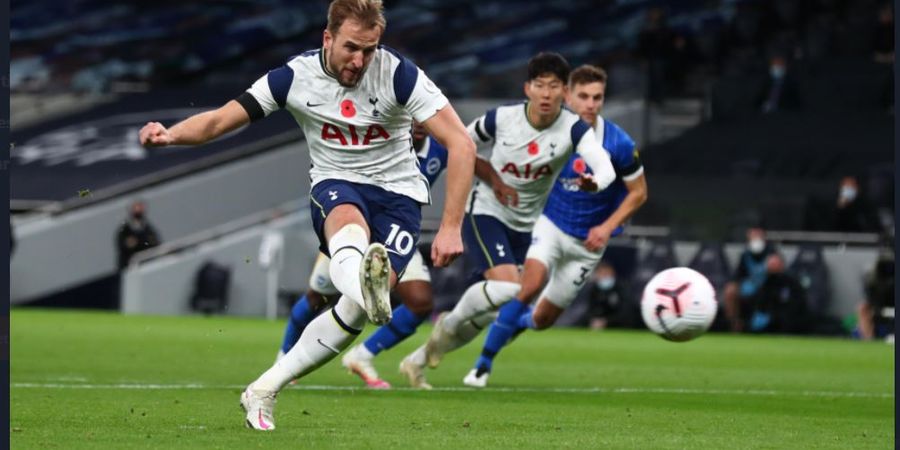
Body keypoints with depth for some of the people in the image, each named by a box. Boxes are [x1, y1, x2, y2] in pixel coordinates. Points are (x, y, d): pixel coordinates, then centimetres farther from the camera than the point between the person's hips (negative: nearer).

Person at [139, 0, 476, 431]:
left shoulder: (399, 75, -15)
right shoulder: (296, 77, -9)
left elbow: (461, 144, -16)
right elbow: (218, 120, -7)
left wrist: (451, 228, -21)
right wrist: (170, 134, -29)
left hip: (397, 192, 0)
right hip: (335, 186, 0)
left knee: (359, 306, -23)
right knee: (349, 223, -39)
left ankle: (265, 390, -13)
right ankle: (364, 283, -76)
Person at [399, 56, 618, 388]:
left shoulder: (573, 129, -16)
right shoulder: (502, 118, -15)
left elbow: (606, 169, -32)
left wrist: (593, 183, -57)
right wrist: (493, 180, -13)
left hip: (527, 225, 4)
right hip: (486, 213, -4)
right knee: (506, 287, -28)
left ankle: (420, 359, 29)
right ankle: (449, 323, 1)